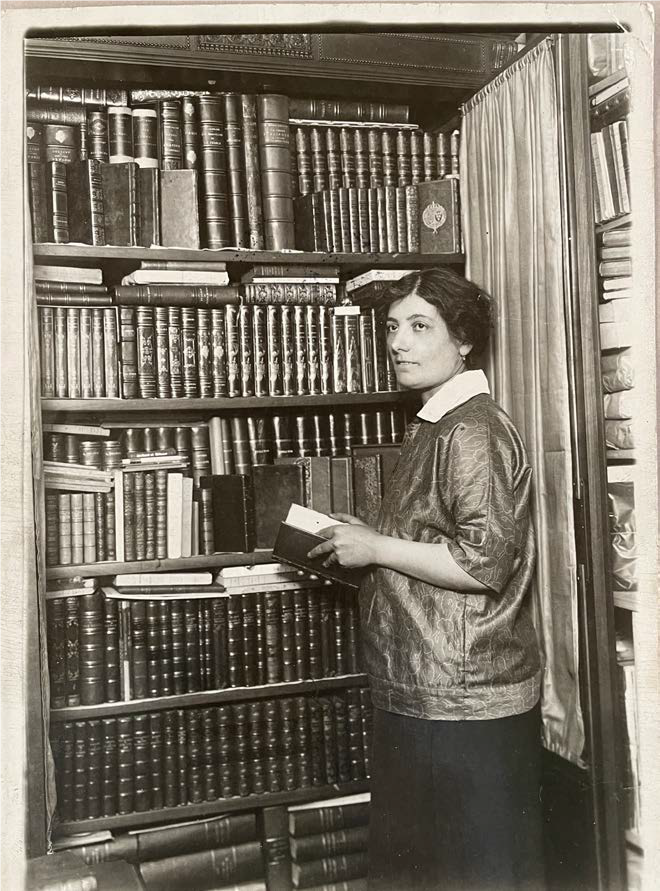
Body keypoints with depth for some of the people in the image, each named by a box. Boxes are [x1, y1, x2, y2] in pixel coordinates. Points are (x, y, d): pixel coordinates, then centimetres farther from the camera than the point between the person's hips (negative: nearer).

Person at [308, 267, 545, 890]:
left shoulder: (474, 430, -17)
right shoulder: (431, 427, 14)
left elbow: (484, 562, -25)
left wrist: (374, 547, -17)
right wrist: (352, 545, 9)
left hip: (465, 705, -10)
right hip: (417, 696, 10)